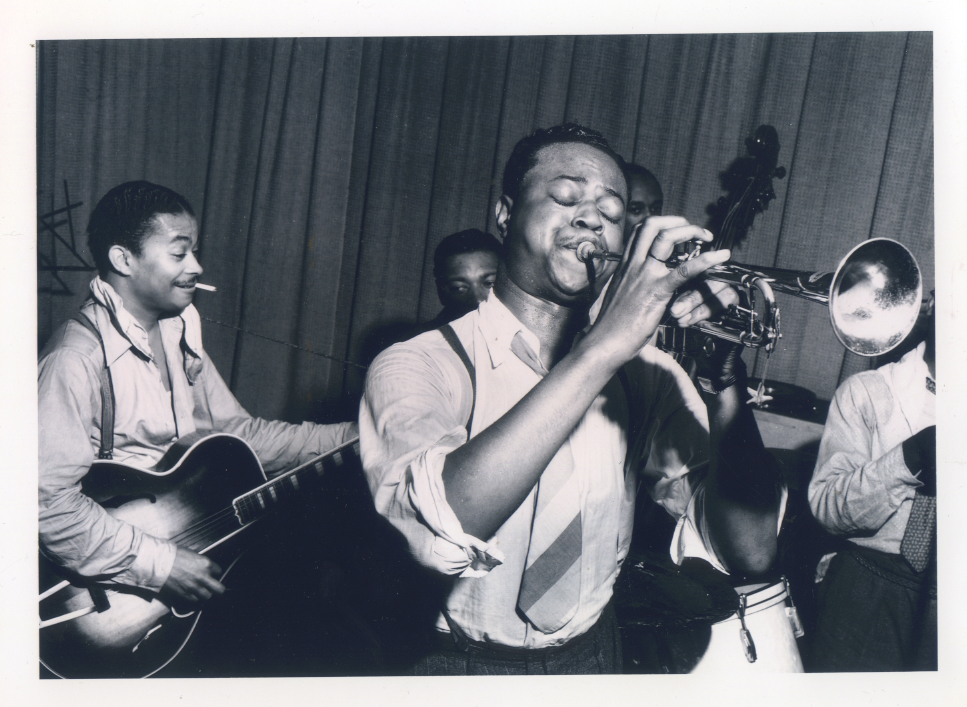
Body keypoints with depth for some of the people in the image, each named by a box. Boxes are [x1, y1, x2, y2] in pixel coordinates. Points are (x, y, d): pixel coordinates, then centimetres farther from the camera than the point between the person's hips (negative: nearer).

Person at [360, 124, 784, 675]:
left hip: (592, 656, 3)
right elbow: (442, 531, -34)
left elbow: (748, 553, -11)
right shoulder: (419, 366, -14)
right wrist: (605, 344, -35)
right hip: (457, 664, -2)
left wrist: (726, 378, -25)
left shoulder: (643, 372, -3)